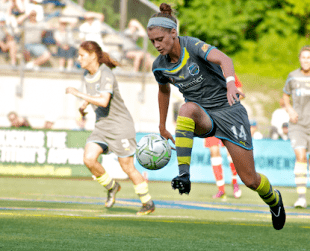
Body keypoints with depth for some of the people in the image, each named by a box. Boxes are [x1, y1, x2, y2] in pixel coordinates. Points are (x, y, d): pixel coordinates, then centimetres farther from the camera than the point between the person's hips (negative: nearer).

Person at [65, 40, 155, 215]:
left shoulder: (106, 75, -20)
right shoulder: (87, 75, 6)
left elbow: (103, 101, -34)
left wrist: (77, 94, -28)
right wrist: (84, 105, 16)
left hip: (121, 124, -7)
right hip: (102, 126, 7)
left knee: (127, 166, -2)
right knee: (89, 158, -13)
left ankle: (148, 202, 15)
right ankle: (111, 186, 11)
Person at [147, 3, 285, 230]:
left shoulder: (192, 45, -19)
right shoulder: (160, 66, -2)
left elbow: (224, 59, -37)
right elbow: (164, 90, 20)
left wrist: (230, 83, -58)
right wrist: (162, 127, 27)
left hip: (227, 109, -3)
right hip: (202, 117, 3)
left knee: (250, 179, -2)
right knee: (187, 108, -37)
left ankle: (274, 200, 34)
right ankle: (183, 175, -40)